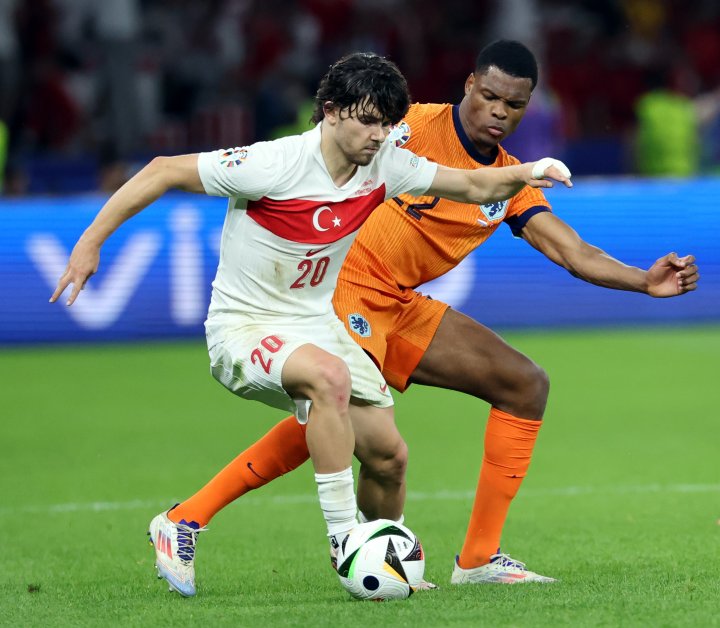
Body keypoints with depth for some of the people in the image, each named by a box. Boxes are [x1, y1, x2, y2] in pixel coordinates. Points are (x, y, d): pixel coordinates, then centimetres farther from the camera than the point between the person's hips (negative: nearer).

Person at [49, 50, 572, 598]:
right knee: (329, 376, -37)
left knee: (387, 454, 1)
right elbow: (164, 171, -17)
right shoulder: (274, 166, -24)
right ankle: (343, 541, -29)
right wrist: (90, 243, -17)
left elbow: (473, 186, 5)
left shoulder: (384, 166, -5)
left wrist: (524, 173, -16)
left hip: (315, 323, 7)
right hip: (242, 327, -7)